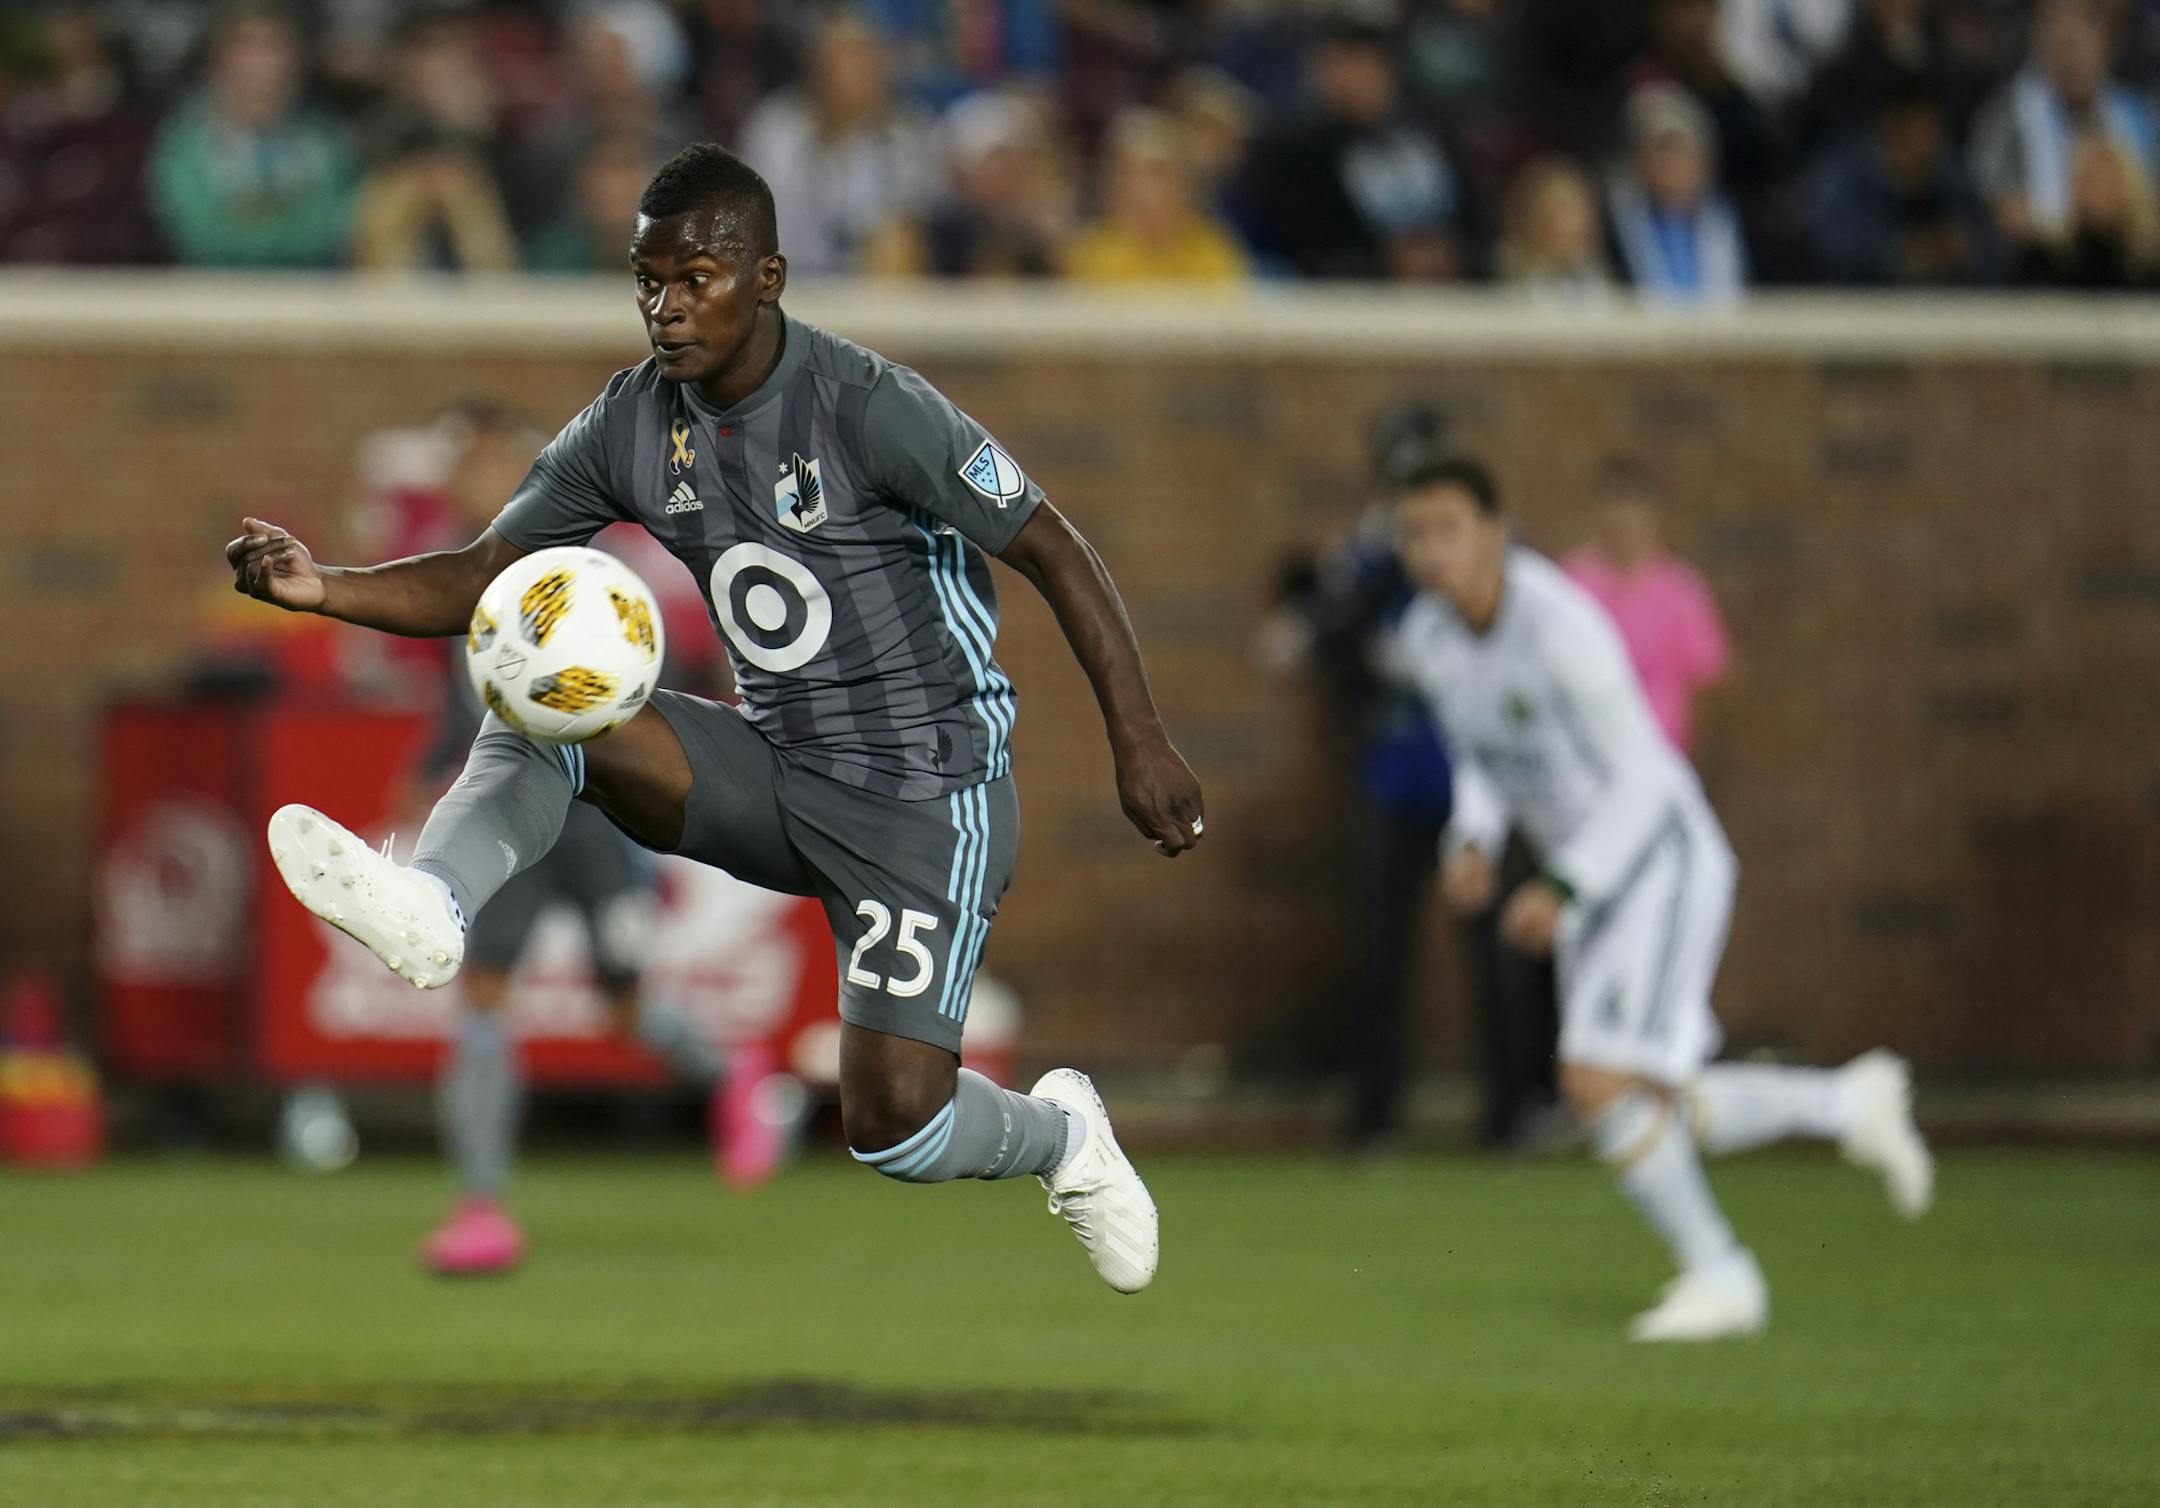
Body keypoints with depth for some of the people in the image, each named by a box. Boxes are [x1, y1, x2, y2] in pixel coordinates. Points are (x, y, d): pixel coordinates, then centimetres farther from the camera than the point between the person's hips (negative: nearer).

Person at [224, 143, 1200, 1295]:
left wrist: (1140, 746, -17)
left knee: (893, 1125, -12)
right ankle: (426, 909, -41)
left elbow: (1055, 554, -14)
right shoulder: (630, 426, -2)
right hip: (772, 768, 6)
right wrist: (322, 588, -18)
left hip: (926, 790, -6)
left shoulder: (870, 409, -20)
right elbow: (482, 579, 1)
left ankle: (1059, 1134, 21)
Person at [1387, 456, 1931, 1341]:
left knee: (1598, 1085, -19)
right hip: (1589, 882, 8)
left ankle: (1717, 1274, -1)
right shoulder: (1426, 639, -2)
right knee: (1658, 1120, 7)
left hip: (1663, 861, -8)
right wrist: (1472, 848, -5)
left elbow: (1641, 779, -22)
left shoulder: (1561, 628, -26)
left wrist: (1560, 892, -30)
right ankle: (1850, 1105, 27)